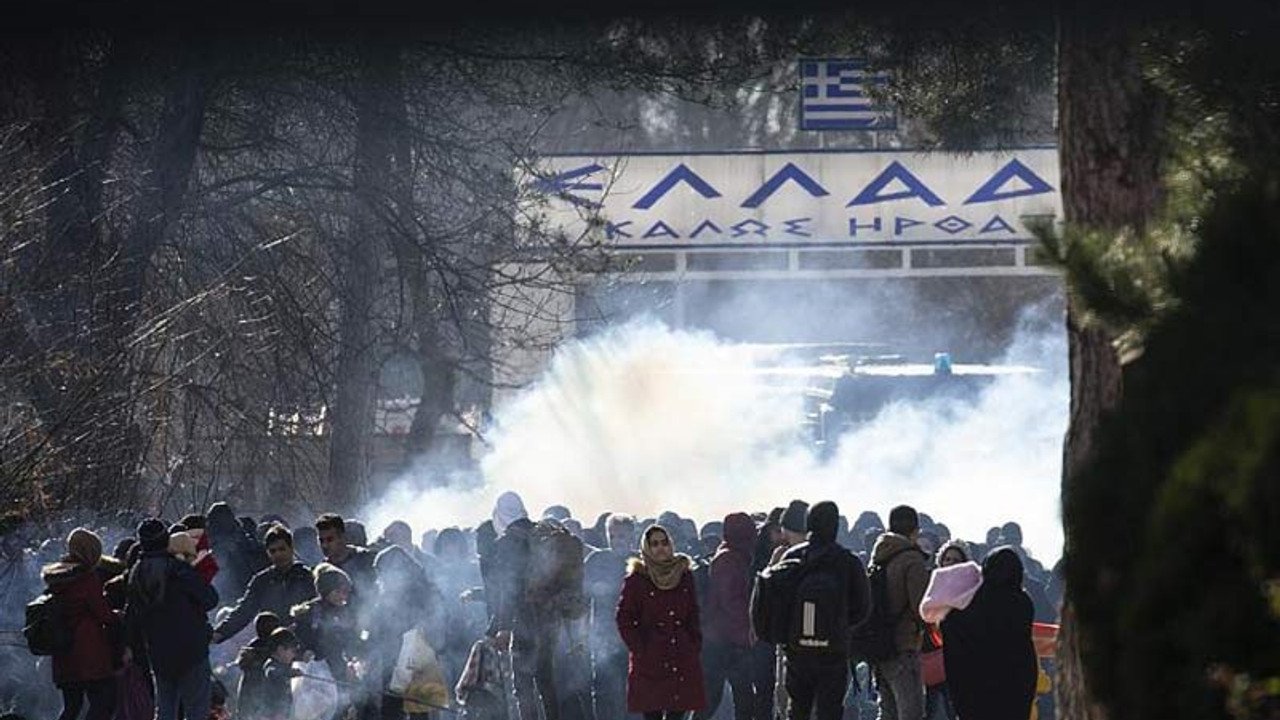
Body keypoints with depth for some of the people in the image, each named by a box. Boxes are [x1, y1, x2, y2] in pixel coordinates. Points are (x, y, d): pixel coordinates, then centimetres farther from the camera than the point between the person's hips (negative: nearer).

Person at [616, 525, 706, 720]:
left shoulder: (684, 576, 10)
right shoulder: (636, 579, -2)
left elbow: (693, 617, 16)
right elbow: (624, 619, -2)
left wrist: (696, 646, 6)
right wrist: (639, 651, -9)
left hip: (682, 658, 4)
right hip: (650, 662, -4)